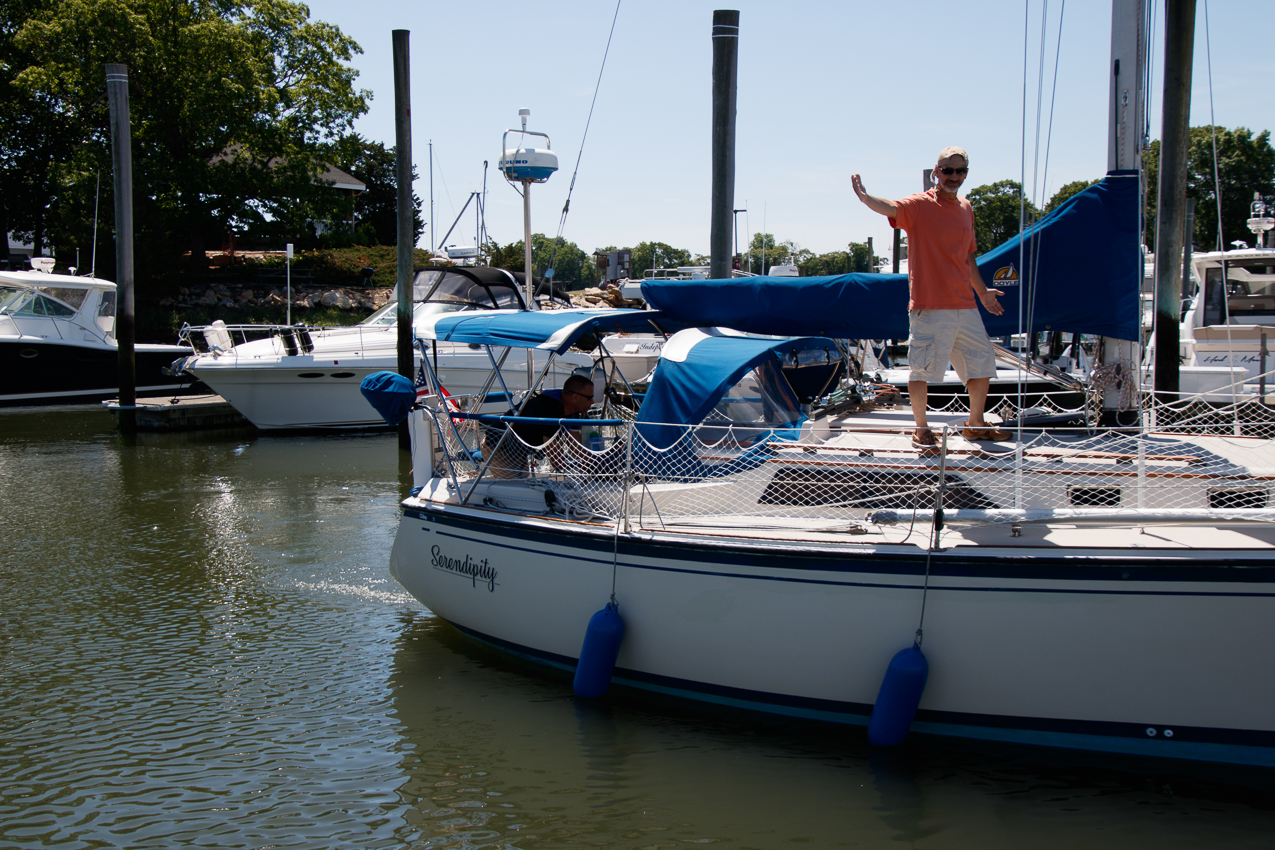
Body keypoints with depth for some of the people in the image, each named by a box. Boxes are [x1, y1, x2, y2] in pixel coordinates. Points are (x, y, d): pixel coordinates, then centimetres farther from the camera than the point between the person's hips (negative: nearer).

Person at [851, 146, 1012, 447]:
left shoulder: (965, 208, 14)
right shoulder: (920, 205, -6)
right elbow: (890, 208, -28)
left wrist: (982, 290, 31)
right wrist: (865, 197, -48)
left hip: (965, 304, 7)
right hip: (930, 306, -7)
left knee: (983, 363, 14)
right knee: (922, 368, -5)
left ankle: (975, 424, 31)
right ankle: (921, 429, 11)